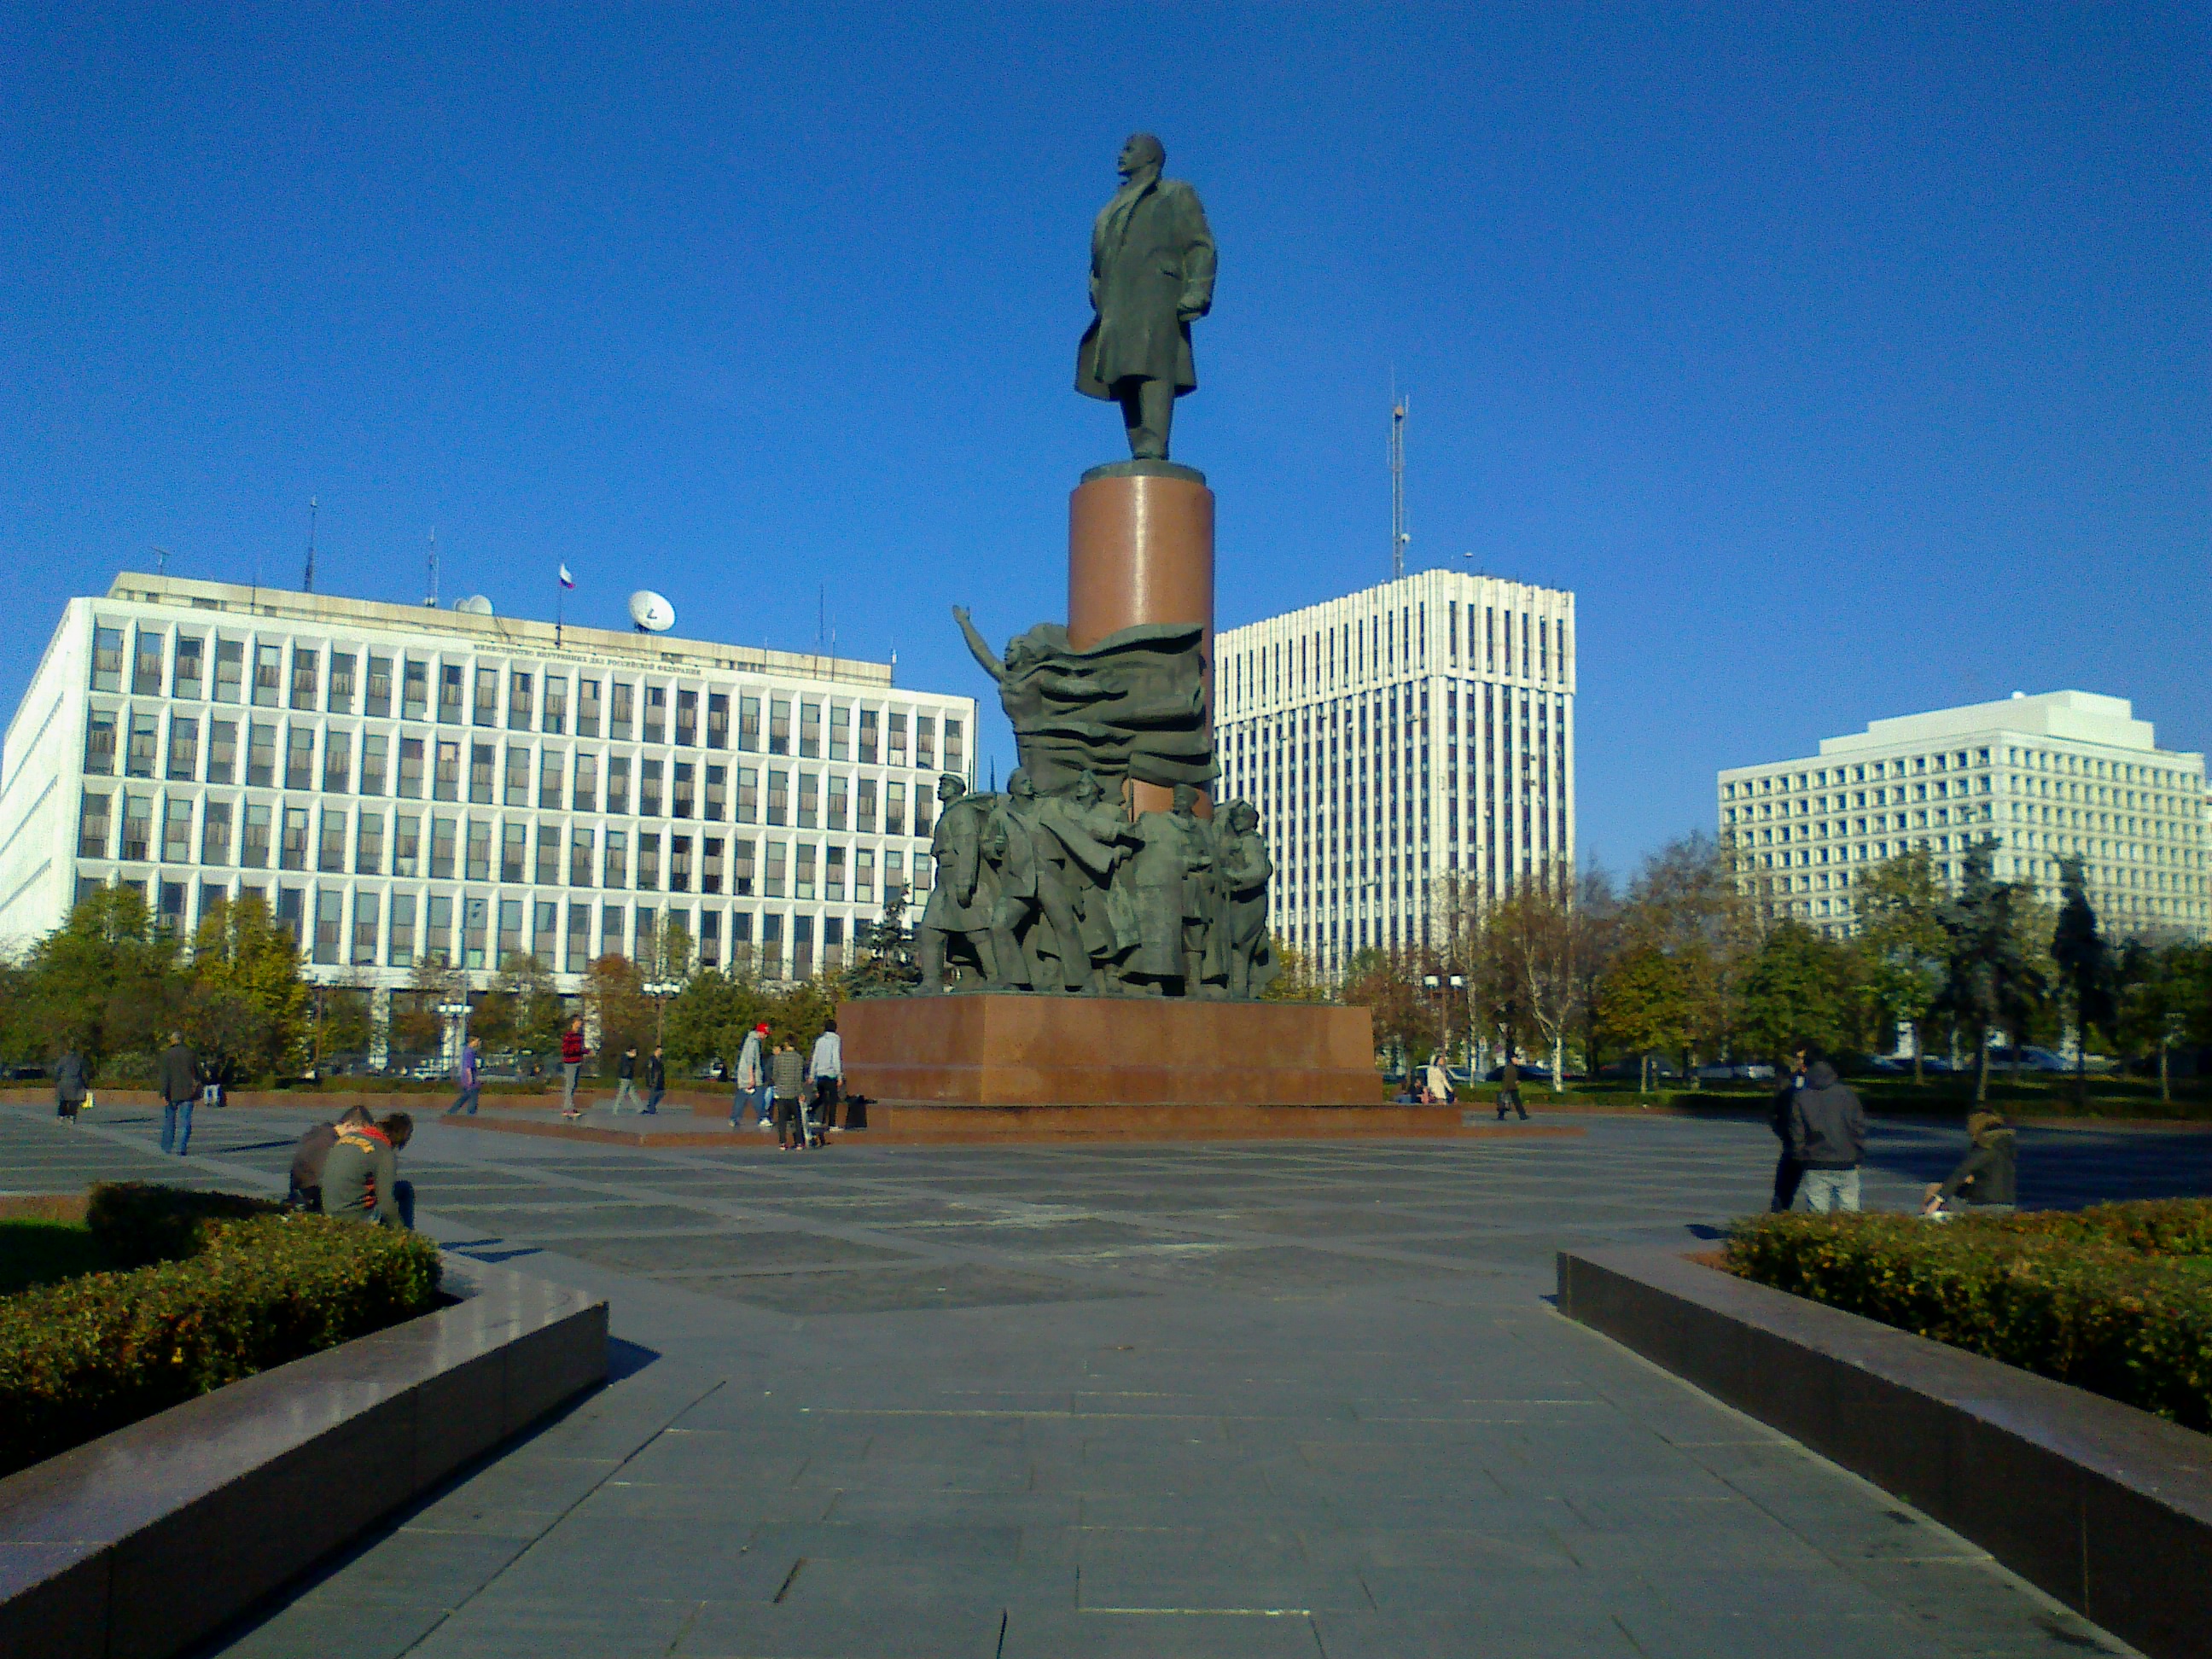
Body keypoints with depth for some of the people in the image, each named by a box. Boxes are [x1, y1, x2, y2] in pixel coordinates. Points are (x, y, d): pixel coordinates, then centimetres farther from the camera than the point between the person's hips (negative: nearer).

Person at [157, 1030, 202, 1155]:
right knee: (184, 1121, 1)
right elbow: (199, 1073, 7)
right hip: (187, 1093, 1)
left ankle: (167, 1147, 23)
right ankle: (180, 1148, -9)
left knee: (168, 1120, 14)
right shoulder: (191, 1054, 2)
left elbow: (164, 1076, -12)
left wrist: (163, 1094, -14)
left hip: (171, 1093, -1)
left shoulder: (166, 1054, -6)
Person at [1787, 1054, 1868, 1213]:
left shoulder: (1799, 1097, 2)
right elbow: (1859, 1127, 3)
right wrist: (1858, 1156, 9)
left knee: (1818, 1215, 1)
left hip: (1815, 1166, -1)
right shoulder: (1847, 1093, 4)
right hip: (1846, 1164, 1)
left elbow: (1797, 1134, 1)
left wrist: (1801, 1158, 8)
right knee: (1849, 1211, 7)